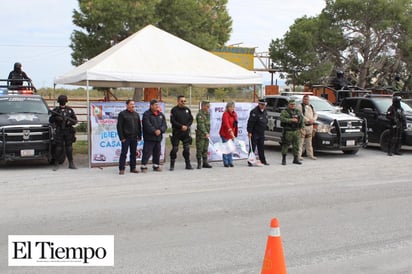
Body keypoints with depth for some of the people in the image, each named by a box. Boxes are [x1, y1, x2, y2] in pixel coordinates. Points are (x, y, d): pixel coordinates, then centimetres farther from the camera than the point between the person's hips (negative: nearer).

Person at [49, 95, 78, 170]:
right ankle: (56, 164, 6)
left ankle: (71, 164, 10)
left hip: (68, 131, 1)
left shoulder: (70, 110, 9)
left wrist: (70, 121, -12)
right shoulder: (56, 110, 4)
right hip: (59, 132, -1)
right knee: (58, 148, -2)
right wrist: (55, 118, -16)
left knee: (69, 148, 4)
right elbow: (50, 120, 3)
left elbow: (75, 120, 8)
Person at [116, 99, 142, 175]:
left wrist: (139, 136, 9)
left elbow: (139, 126, 17)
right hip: (126, 137, -5)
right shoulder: (122, 114, -3)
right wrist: (122, 137, -12)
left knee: (133, 153, 9)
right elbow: (119, 126, -6)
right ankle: (121, 169, 2)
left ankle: (133, 168, 17)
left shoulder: (136, 114, 14)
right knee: (124, 153, -3)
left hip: (134, 137, 5)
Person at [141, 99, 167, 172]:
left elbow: (164, 125, 5)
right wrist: (154, 131, -21)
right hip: (149, 137, -6)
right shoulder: (146, 114, -5)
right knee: (147, 152, -6)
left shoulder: (161, 114, 13)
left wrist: (160, 130, -13)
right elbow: (147, 125, -16)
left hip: (158, 137, 6)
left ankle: (156, 166, 24)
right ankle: (143, 166, 1)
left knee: (157, 152, 13)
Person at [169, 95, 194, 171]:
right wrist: (181, 126, -15)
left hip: (186, 132, 4)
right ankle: (172, 165, 7)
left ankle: (188, 165, 13)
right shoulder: (174, 110, -3)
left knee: (187, 148, 5)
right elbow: (173, 121, -10)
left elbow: (191, 119, 9)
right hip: (176, 132, -4)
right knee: (174, 149, -1)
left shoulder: (187, 109, 10)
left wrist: (187, 126, -7)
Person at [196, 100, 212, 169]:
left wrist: (208, 132, 16)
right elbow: (201, 125, -23)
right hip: (200, 135, -8)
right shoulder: (200, 114, -14)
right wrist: (205, 133, -31)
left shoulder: (208, 113, 13)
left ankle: (205, 163, 17)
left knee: (205, 150, 11)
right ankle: (199, 164, 4)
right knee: (199, 149, -2)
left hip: (206, 135, 8)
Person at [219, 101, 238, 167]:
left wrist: (235, 133, 11)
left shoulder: (234, 114, 11)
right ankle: (226, 163, 2)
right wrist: (230, 131, -39)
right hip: (225, 134, -7)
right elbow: (226, 123, -27)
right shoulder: (225, 114, -14)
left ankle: (230, 162, 16)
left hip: (232, 134, 7)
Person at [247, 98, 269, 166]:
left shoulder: (265, 111, 10)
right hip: (254, 133, -8)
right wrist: (249, 132, -22)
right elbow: (250, 122, -20)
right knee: (252, 147, -4)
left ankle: (263, 160, 19)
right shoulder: (254, 112, -17)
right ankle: (250, 161, 3)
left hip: (261, 133, 8)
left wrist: (264, 129, 16)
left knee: (261, 147, 12)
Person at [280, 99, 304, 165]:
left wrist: (302, 127, 7)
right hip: (288, 131, -5)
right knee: (285, 145, -2)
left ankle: (296, 159, 14)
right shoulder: (284, 112, -1)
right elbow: (282, 119, -17)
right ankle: (284, 159, 7)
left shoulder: (298, 112, 17)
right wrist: (291, 120, -21)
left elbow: (302, 120, 20)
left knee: (296, 146, 6)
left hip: (297, 132, 5)